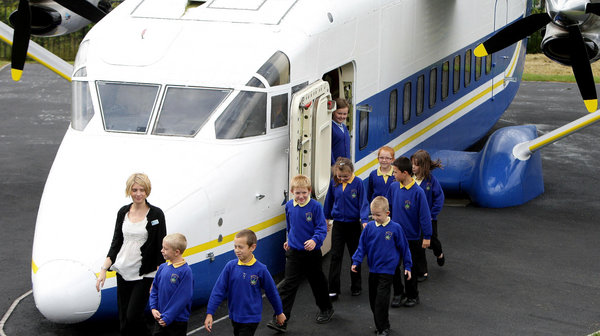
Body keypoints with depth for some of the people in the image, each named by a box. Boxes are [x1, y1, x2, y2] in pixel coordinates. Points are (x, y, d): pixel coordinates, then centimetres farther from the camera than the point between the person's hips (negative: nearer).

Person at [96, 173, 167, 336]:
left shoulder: (156, 214, -7)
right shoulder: (123, 212, 6)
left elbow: (161, 249, -6)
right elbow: (116, 243, 10)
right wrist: (103, 270, 2)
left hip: (144, 275, -5)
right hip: (123, 272, 5)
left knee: (133, 316, -12)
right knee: (123, 320, 7)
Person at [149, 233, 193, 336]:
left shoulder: (185, 271, -17)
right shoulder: (163, 267, 2)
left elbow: (182, 298, -19)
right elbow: (154, 290, 11)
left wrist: (167, 318, -19)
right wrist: (153, 308, -3)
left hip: (178, 321, -6)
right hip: (160, 319, 6)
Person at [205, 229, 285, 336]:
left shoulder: (260, 269, -13)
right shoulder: (230, 266, -8)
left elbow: (272, 292, 1)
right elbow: (218, 290, -5)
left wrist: (279, 313, 12)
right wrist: (209, 313, -9)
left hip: (251, 318, -4)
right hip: (235, 316, 4)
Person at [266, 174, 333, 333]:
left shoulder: (315, 206, -14)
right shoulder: (289, 206, 0)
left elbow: (322, 228, -14)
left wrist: (315, 240, -31)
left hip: (312, 253, -3)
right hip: (294, 252, 3)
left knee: (317, 282, 16)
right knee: (288, 285, -4)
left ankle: (326, 309, 41)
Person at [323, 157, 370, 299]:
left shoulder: (358, 182, -13)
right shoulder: (334, 183, -4)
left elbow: (363, 202, -11)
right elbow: (329, 200, 11)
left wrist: (364, 220, -23)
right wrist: (326, 217, 20)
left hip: (354, 224, -2)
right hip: (338, 224, 2)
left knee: (355, 256, 12)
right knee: (335, 256, -1)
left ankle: (356, 287, 25)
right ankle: (333, 289, 2)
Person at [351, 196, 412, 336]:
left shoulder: (395, 228, -9)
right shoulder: (369, 227, -2)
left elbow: (404, 247, 0)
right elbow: (362, 246, 7)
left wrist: (407, 266, 4)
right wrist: (356, 261, -3)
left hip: (387, 270, -4)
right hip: (373, 269, 4)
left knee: (381, 299, -9)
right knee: (373, 299, 11)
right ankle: (380, 323, 28)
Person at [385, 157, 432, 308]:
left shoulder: (417, 192, -19)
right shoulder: (393, 187, -4)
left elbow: (425, 215, -15)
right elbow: (387, 206, 12)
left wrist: (427, 237, -13)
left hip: (412, 237, -4)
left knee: (410, 267, 10)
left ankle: (412, 295, 27)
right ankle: (398, 293, 26)